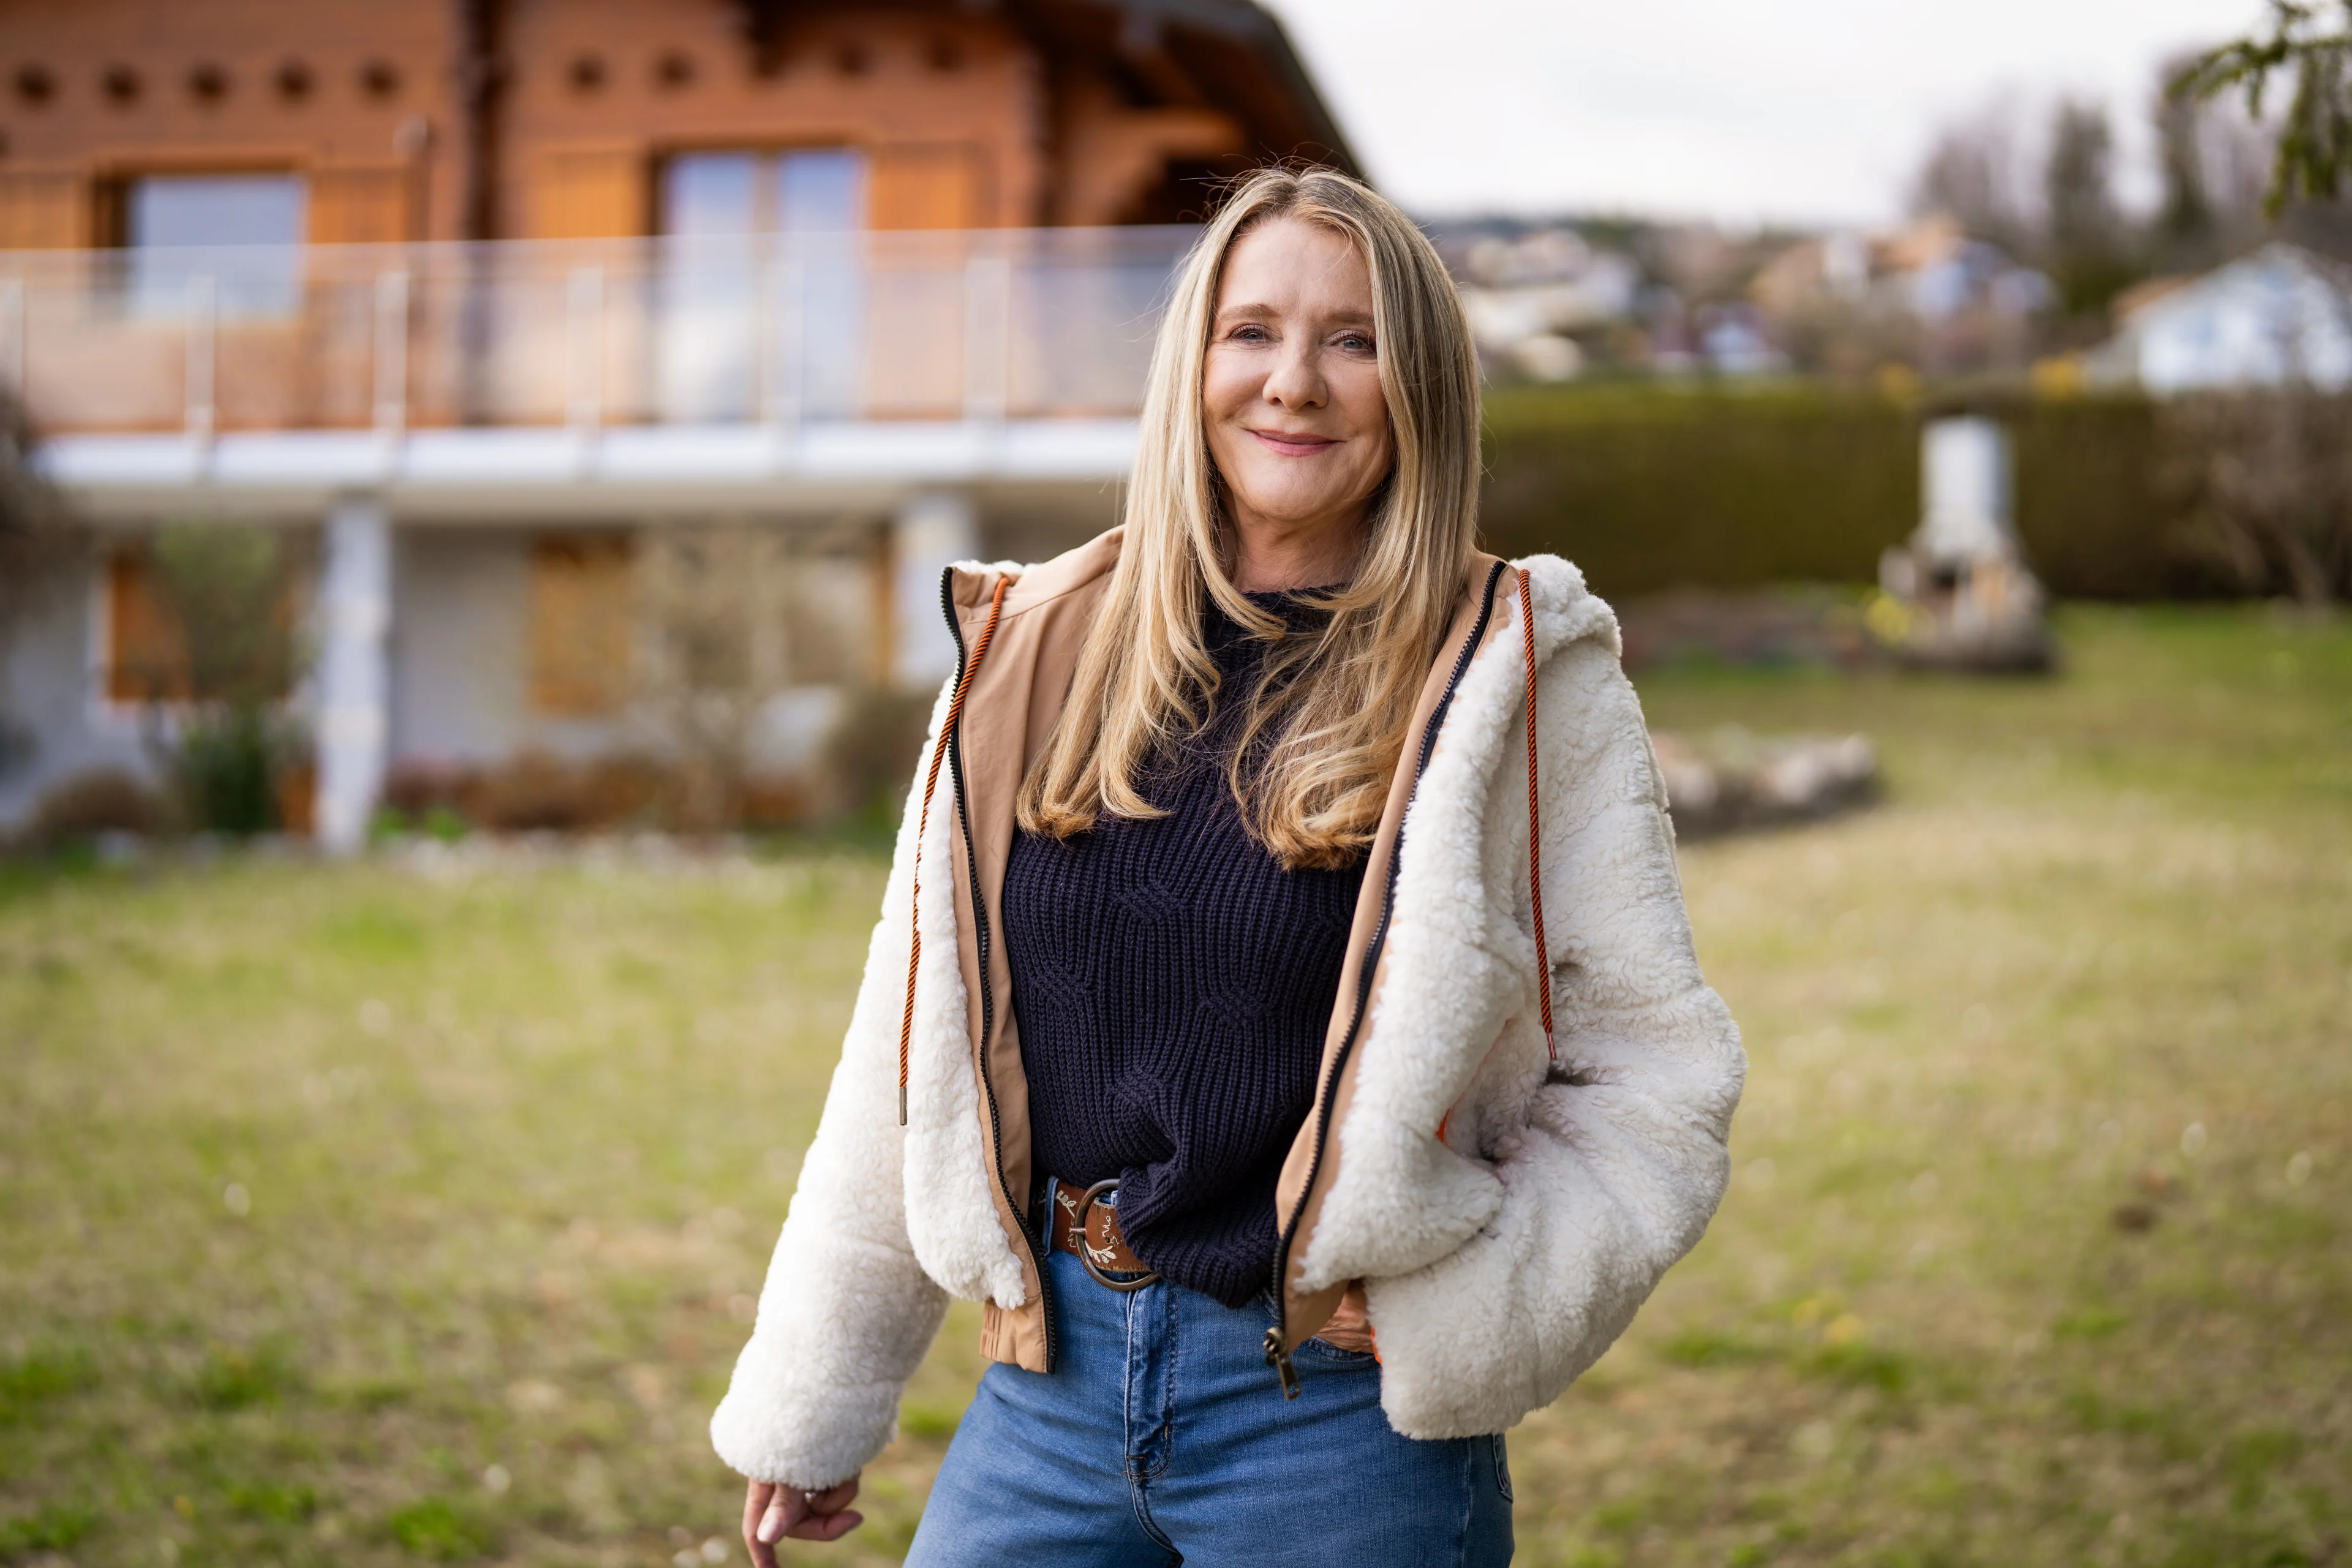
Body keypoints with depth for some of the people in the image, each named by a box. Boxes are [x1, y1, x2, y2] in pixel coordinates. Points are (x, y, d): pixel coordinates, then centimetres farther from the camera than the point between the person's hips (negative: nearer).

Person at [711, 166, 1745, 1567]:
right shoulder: (1037, 654, 4)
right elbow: (910, 1059, 9)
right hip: (1051, 1386, 3)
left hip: (1341, 1415, -3)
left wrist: (1453, 1314, -15)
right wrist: (811, 1406, 12)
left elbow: (1655, 1074, -3)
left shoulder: (1520, 684, -4)